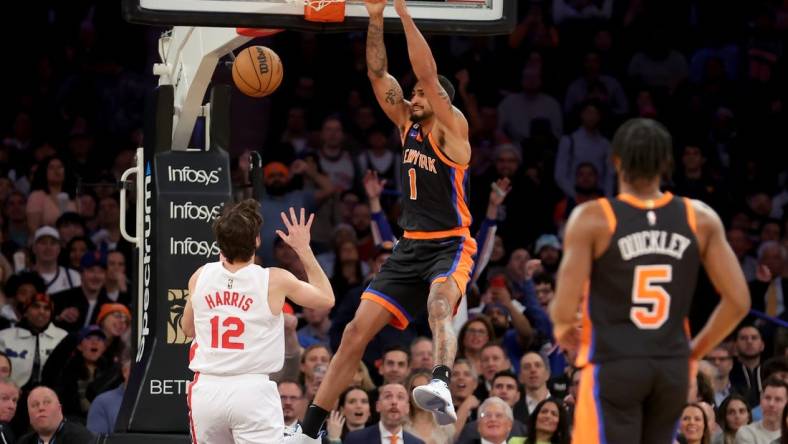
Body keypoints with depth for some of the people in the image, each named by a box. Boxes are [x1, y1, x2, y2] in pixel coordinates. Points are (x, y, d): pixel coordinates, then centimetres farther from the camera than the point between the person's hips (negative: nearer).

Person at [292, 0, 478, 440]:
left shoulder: (452, 129, -7)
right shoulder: (408, 125, 12)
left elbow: (428, 74, -19)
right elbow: (379, 75, 6)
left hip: (451, 247, -7)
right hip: (410, 246, 7)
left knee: (439, 307, -38)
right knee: (357, 331, -1)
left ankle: (442, 386, -63)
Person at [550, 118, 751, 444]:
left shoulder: (592, 219, -8)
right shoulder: (700, 219, 2)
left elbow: (565, 309, -12)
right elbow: (738, 302, 0)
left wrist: (562, 328, 11)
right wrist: (695, 351, 14)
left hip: (613, 367, -4)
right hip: (673, 368, 4)